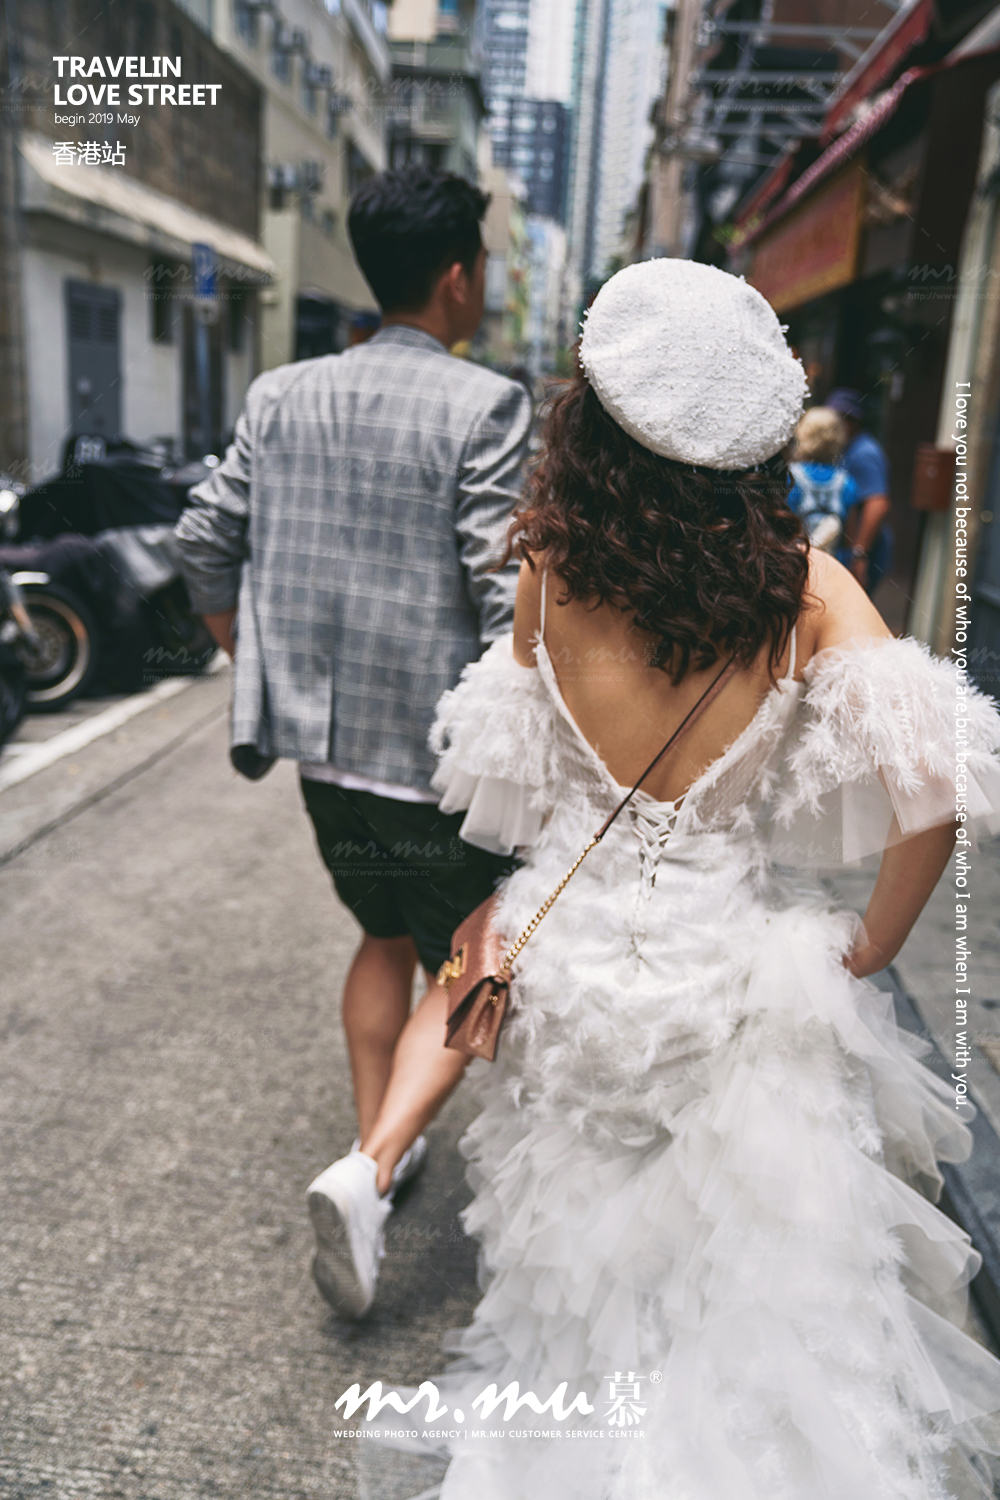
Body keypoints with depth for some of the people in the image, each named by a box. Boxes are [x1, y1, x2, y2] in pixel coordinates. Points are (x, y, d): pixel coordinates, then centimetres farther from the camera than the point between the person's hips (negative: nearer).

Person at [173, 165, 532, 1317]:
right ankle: (367, 1165, 0)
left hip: (321, 737, 6)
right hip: (442, 747, -5)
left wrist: (251, 661, 20)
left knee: (384, 935, 25)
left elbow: (206, 541, 6)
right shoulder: (482, 406, -12)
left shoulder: (280, 396, 4)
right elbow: (503, 590, -16)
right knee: (459, 963, 14)